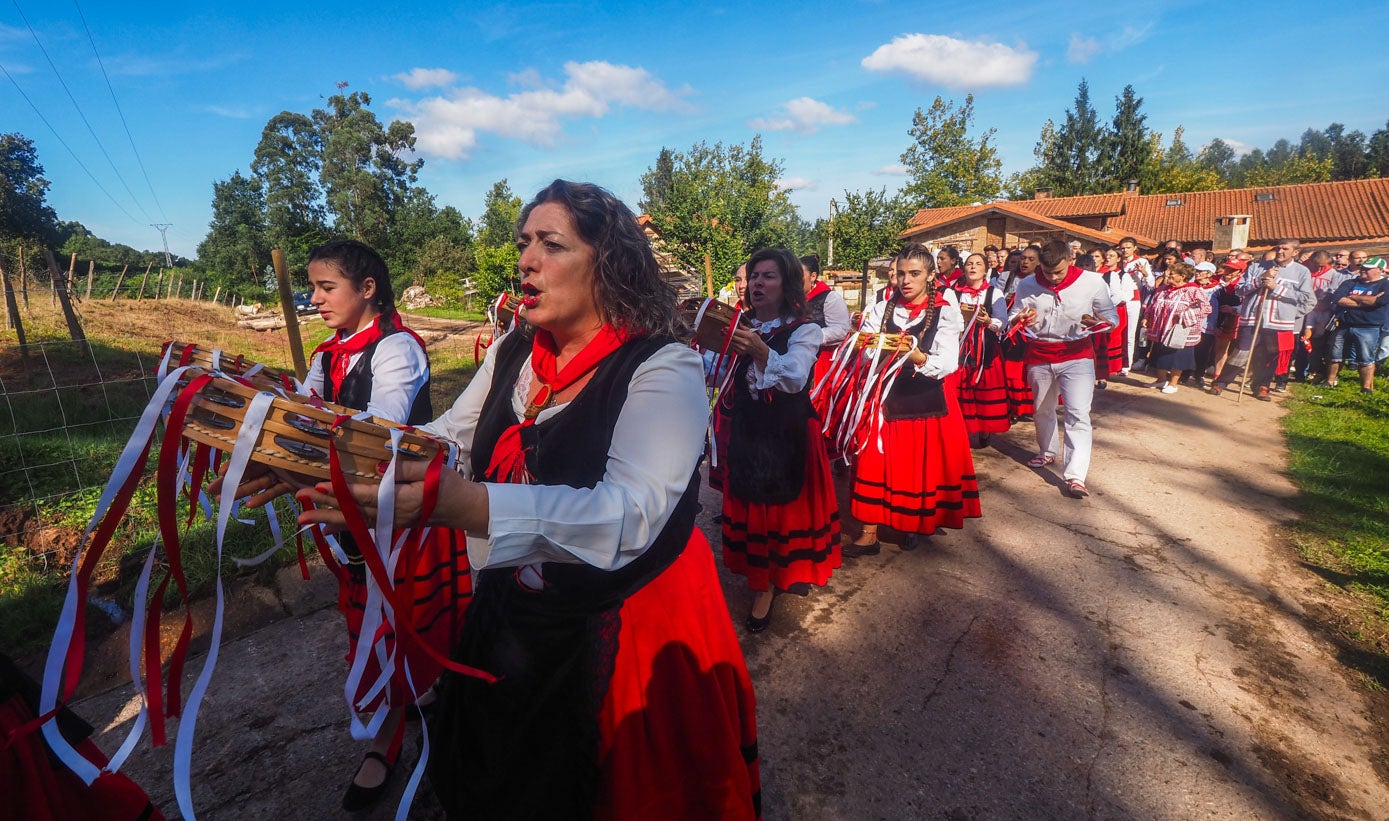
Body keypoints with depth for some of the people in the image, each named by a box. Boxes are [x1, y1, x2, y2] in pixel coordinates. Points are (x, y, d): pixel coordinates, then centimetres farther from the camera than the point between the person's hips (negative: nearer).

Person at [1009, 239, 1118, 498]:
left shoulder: (1092, 282, -5)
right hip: (1039, 356, 3)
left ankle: (1075, 476, -11)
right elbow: (1013, 318, 4)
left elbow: (1112, 315, 2)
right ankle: (1047, 452, 43)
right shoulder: (1028, 286, -2)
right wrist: (1019, 320, -20)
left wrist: (1099, 321, -22)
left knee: (1078, 414, -12)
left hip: (1077, 354, -3)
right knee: (1042, 409, 19)